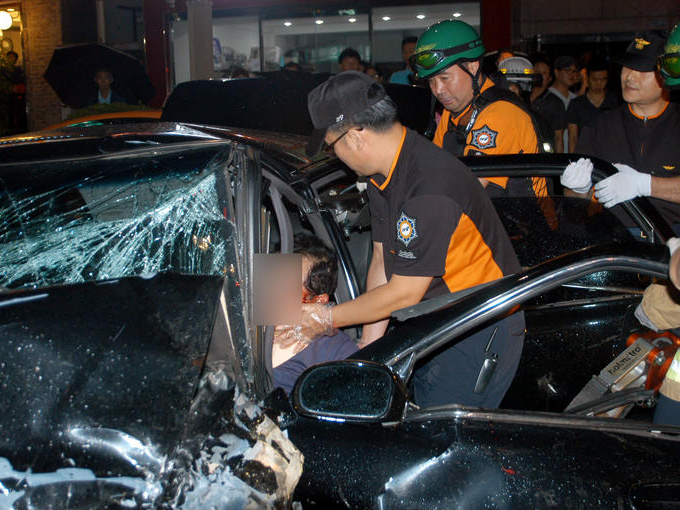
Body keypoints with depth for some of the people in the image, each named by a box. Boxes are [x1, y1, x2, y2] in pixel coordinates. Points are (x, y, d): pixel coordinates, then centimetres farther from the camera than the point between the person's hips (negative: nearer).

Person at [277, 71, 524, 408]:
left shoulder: (430, 189, -29)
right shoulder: (384, 172, 1)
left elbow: (404, 294, -23)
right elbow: (382, 261, 4)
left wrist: (328, 318, -10)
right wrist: (370, 346, 2)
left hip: (483, 332, -8)